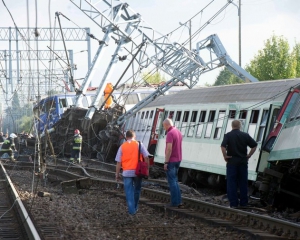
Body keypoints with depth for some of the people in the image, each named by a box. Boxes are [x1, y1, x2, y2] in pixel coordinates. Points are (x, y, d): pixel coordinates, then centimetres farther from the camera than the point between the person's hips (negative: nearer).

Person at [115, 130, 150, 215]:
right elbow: (146, 158, -3)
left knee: (129, 191, 3)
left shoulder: (122, 147, 3)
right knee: (137, 190, 17)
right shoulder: (139, 144, 3)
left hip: (127, 172, -1)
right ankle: (135, 208, 26)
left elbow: (118, 162, 1)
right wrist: (147, 169, 6)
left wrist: (117, 174, 8)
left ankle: (132, 210, -3)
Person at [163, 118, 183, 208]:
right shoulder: (178, 132, 10)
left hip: (171, 161, -9)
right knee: (175, 181, 15)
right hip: (178, 160, 9)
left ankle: (174, 202, 0)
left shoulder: (170, 133, -18)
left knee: (172, 181, -2)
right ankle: (178, 201, 14)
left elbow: (169, 149, -23)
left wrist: (166, 162, -20)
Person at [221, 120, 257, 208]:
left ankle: (233, 203, 0)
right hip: (243, 161, 3)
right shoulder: (245, 135, 3)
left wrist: (225, 156, -10)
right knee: (243, 182, 10)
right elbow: (254, 145, 1)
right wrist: (249, 155, 6)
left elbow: (223, 146, -20)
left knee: (232, 182, 3)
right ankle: (243, 203, 14)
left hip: (232, 162, -3)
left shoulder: (228, 135, -6)